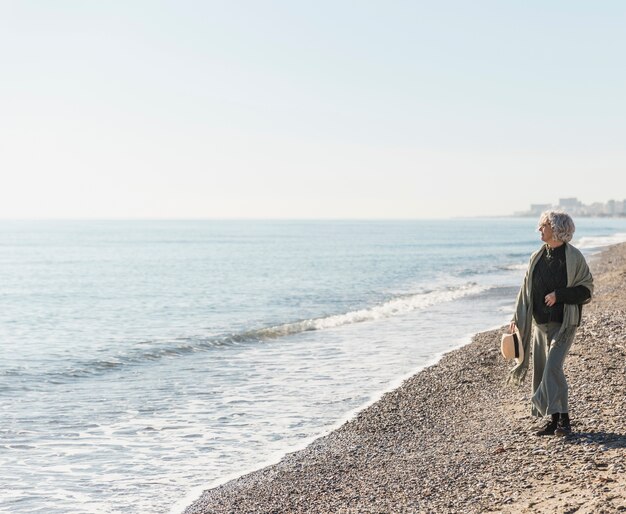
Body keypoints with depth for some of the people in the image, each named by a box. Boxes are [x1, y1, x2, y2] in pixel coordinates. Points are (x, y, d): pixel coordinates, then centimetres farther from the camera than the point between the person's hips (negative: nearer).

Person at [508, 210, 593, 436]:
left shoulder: (573, 257, -8)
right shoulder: (537, 257, 8)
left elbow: (587, 289, -6)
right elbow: (526, 289, 13)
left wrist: (559, 295, -16)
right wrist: (517, 318, 8)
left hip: (563, 323, -6)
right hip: (540, 322, 6)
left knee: (553, 366, -17)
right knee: (541, 369, 5)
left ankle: (563, 419, -10)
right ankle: (554, 420, 13)